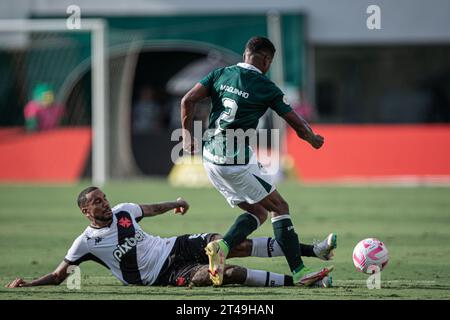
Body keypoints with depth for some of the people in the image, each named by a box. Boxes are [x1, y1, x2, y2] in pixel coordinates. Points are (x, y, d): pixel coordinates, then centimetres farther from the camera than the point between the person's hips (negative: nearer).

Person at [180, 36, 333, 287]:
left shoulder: (220, 75, 8)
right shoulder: (266, 88, -5)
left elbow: (188, 101, 1)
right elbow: (297, 124, 1)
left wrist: (188, 134, 13)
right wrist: (313, 139, 22)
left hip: (211, 160, 6)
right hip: (238, 161, -6)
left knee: (258, 211, 15)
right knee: (279, 207, 4)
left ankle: (222, 246, -7)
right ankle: (299, 271, 0)